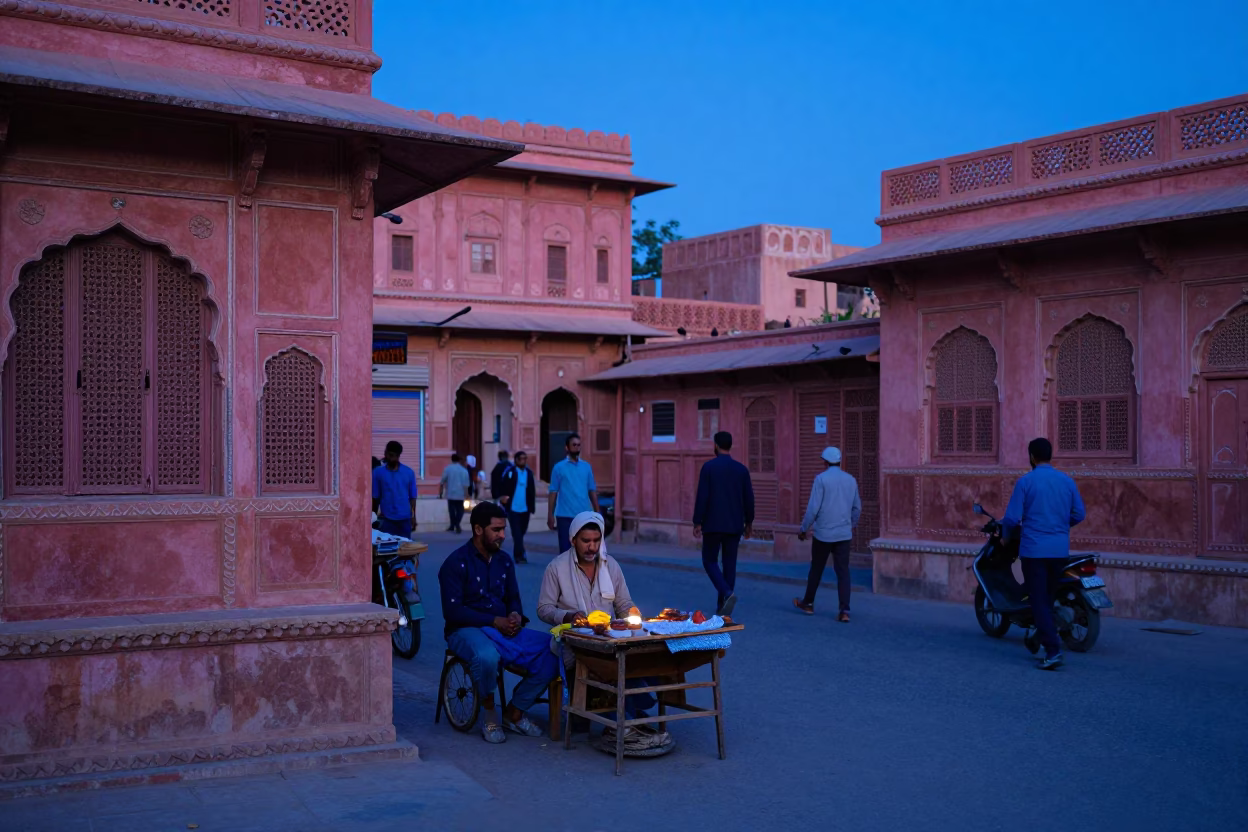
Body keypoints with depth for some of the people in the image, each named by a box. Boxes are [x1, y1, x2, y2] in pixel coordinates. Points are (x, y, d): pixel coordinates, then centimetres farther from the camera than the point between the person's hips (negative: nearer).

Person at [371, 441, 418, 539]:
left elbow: (412, 496, 6)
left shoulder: (409, 472, 2)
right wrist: (376, 514, 3)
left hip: (404, 518, 1)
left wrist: (413, 516, 4)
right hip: (386, 518, -1)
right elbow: (375, 496, 3)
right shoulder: (378, 472, -1)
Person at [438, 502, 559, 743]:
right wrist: (495, 621, -18)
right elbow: (452, 611, -14)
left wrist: (515, 615, -6)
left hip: (503, 628, 6)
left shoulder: (504, 561, 13)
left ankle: (514, 712, -4)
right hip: (467, 630, -6)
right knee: (487, 656, -41)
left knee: (552, 649, -18)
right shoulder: (456, 563, -7)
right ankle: (489, 711, -10)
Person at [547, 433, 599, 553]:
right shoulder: (559, 467, 0)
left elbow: (592, 491, 10)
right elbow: (553, 493, 0)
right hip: (565, 516, -3)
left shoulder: (586, 467, 9)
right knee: (565, 550, 1)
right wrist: (550, 515, -4)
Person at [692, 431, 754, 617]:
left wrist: (697, 522, -6)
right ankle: (722, 606, 12)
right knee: (729, 564, 9)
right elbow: (749, 498, 5)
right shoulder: (742, 469, 2)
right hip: (734, 525, 3)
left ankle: (727, 593, -16)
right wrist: (749, 522, 17)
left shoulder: (708, 467, -8)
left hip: (713, 524, -3)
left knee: (710, 561, 8)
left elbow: (702, 497, -11)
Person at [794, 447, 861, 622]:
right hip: (844, 534, 3)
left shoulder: (821, 479, -10)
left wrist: (803, 528, -1)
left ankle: (808, 603, 28)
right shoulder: (851, 480, 6)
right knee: (843, 571, 1)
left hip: (823, 533, -3)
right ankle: (844, 610, -8)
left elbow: (813, 508, -12)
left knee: (816, 569, 12)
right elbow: (857, 508, 13)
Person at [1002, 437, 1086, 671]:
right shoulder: (1067, 482, 5)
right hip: (1060, 550, 5)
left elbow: (1012, 517, -9)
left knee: (1039, 600, -2)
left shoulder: (1026, 481, -8)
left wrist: (1006, 536, 11)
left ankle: (1053, 650, -11)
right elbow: (1078, 514, 9)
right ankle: (1041, 633, 31)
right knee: (1048, 596, 22)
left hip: (1034, 549, -4)